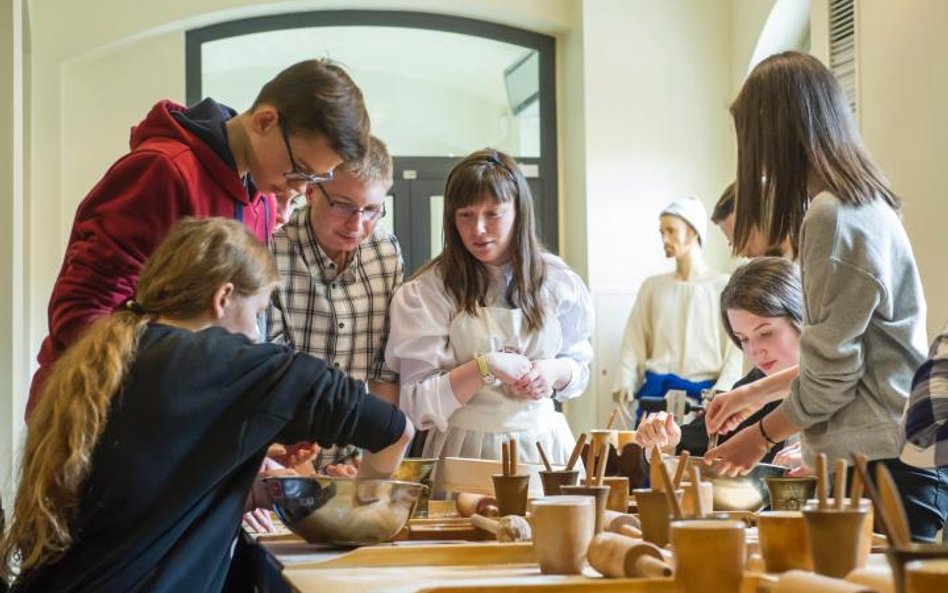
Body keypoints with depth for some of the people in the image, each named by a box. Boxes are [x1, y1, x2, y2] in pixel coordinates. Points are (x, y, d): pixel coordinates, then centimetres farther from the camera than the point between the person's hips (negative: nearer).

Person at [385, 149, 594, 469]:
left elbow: (578, 366, 16)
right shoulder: (428, 291, -5)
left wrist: (554, 373, -5)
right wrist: (485, 367, -17)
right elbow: (419, 404, -7)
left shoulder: (557, 281, 5)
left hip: (543, 441, 2)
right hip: (466, 448, -2)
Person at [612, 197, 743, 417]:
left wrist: (720, 392, -16)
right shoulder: (652, 286, 15)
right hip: (656, 392, 2)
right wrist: (625, 383, -5)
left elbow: (736, 350, -2)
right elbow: (633, 343, 11)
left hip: (704, 393, -2)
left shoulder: (724, 287, 4)